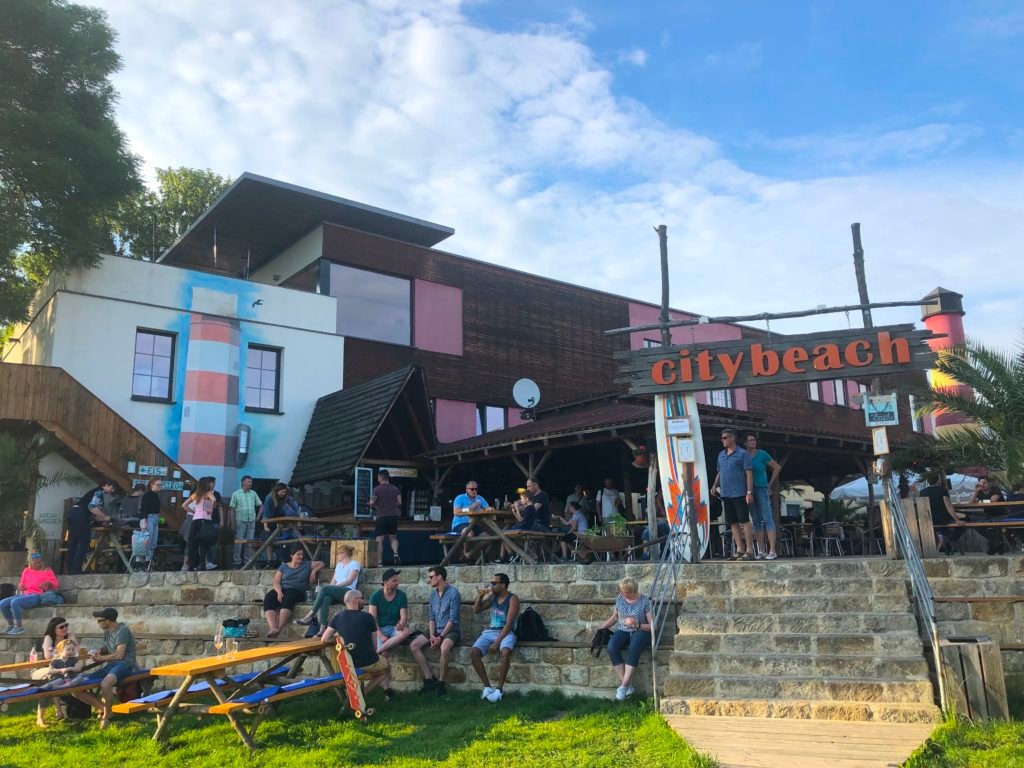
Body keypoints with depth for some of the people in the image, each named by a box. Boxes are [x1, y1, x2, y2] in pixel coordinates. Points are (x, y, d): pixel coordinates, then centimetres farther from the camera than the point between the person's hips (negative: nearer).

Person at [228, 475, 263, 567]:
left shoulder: (253, 493, 9)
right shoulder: (236, 494, 0)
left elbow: (261, 505, 17)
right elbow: (232, 509, -1)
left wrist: (258, 517, 7)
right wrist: (232, 523, -7)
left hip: (251, 521, 3)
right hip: (240, 521, -3)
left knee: (250, 542, 6)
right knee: (238, 542, -2)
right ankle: (237, 562, 4)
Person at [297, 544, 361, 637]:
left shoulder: (354, 564, 7)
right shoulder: (338, 564, 29)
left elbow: (350, 581, -7)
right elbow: (334, 580, 18)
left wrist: (335, 586, -17)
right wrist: (330, 587, -4)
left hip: (348, 592, -5)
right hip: (336, 593, 5)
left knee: (324, 588, -30)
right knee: (326, 598, -33)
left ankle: (310, 616, -32)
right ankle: (322, 628, -47)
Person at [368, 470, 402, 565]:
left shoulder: (377, 489, -5)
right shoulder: (395, 489, 6)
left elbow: (372, 503, -9)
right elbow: (399, 503, 4)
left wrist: (374, 506, 13)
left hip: (381, 517, -3)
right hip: (393, 516, 3)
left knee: (380, 539, 2)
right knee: (393, 538, 15)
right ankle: (395, 553, -10)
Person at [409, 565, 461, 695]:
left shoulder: (453, 593, -13)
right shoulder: (433, 593, 9)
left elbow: (453, 619, -17)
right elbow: (431, 616, 8)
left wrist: (441, 637, -21)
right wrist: (432, 635, -8)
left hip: (450, 631, -7)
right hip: (435, 630, 7)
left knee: (445, 647, -38)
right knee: (414, 646, -14)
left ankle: (440, 682, -20)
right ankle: (430, 679, -11)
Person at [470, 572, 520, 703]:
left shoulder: (512, 599, -9)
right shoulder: (492, 596, 10)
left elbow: (509, 624, -16)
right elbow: (476, 610, 17)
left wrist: (497, 642, -23)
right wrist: (480, 596, 0)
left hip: (506, 633, -5)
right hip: (490, 632, 5)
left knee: (505, 652, -38)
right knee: (473, 652, -22)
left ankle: (499, 689, -25)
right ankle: (487, 687, -15)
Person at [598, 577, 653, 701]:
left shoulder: (645, 602, -6)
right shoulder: (619, 599, 6)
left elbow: (652, 626, -6)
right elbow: (614, 617, 21)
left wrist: (637, 625, -23)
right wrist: (601, 628, 9)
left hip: (640, 632, -4)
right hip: (622, 631, 4)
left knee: (633, 648, -40)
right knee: (611, 647, -32)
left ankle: (623, 686, -33)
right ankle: (628, 685, -25)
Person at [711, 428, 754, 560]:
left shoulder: (742, 454, -4)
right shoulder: (721, 455, 15)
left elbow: (749, 473, -8)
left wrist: (749, 492, -14)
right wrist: (715, 485, 7)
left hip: (739, 494, -7)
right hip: (725, 494, 7)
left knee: (744, 521, -5)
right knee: (733, 522, 8)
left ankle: (749, 550, -3)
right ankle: (740, 549, 14)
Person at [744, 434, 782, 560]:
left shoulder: (762, 454, -1)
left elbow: (777, 468, 3)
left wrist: (770, 485, 2)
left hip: (761, 489, -4)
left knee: (768, 519, -9)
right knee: (756, 521, 6)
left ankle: (772, 551, -12)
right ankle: (761, 551, 10)